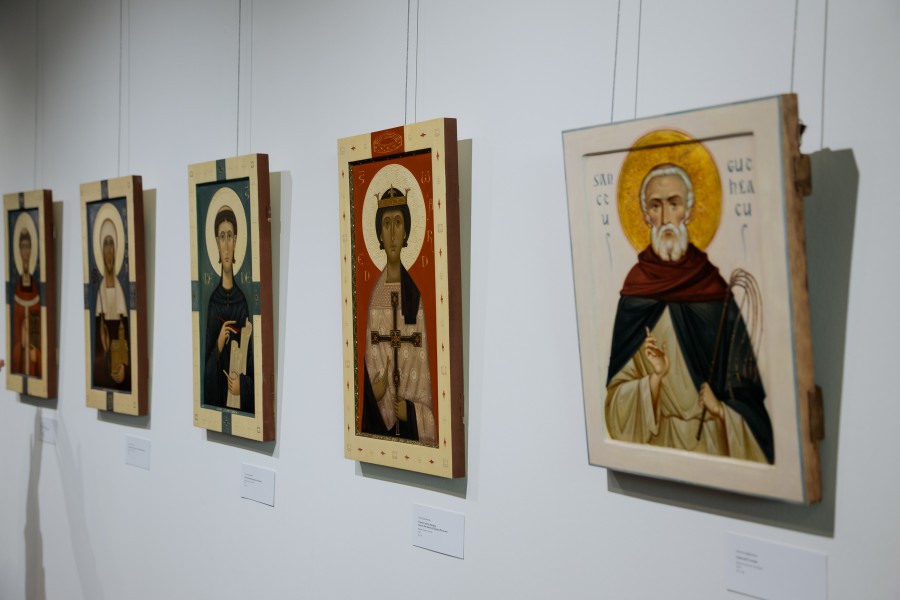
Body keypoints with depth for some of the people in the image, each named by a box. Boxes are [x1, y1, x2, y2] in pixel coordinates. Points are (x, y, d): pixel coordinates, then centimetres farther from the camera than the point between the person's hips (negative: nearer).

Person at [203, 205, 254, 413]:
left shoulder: (243, 301, -3)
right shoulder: (212, 302, 1)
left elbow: (251, 361, -1)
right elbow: (206, 360, 3)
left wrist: (242, 384, -17)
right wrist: (218, 345, -14)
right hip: (215, 395, 1)